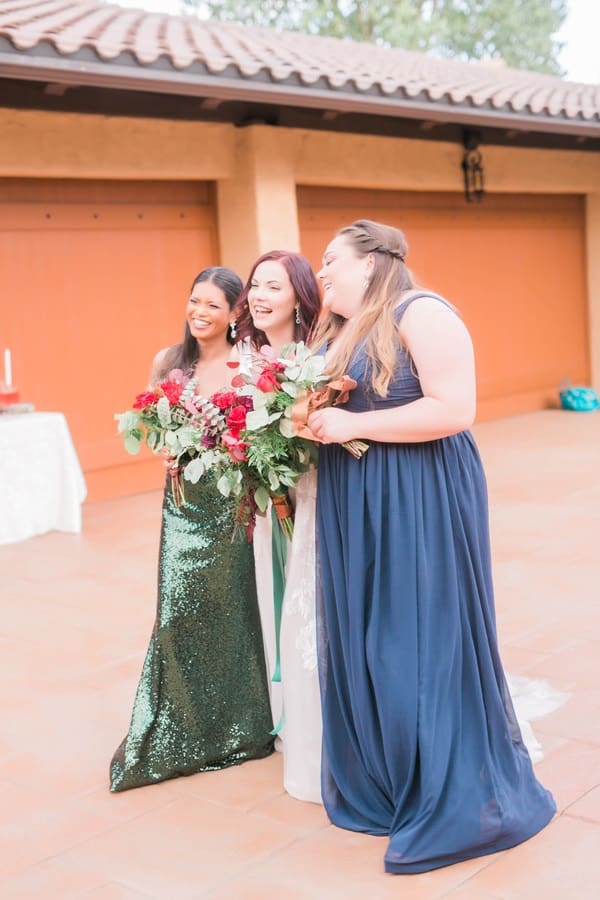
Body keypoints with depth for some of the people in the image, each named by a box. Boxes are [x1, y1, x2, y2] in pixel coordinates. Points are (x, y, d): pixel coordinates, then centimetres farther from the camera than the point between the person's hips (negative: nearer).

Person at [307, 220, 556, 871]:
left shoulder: (421, 313, -11)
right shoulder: (334, 333, 15)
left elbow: (454, 408, -20)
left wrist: (351, 425, -19)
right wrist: (308, 421, 2)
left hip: (419, 503, -8)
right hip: (351, 510, 8)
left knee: (423, 644, -2)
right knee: (360, 643, 11)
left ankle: (458, 801, 14)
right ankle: (380, 784, 27)